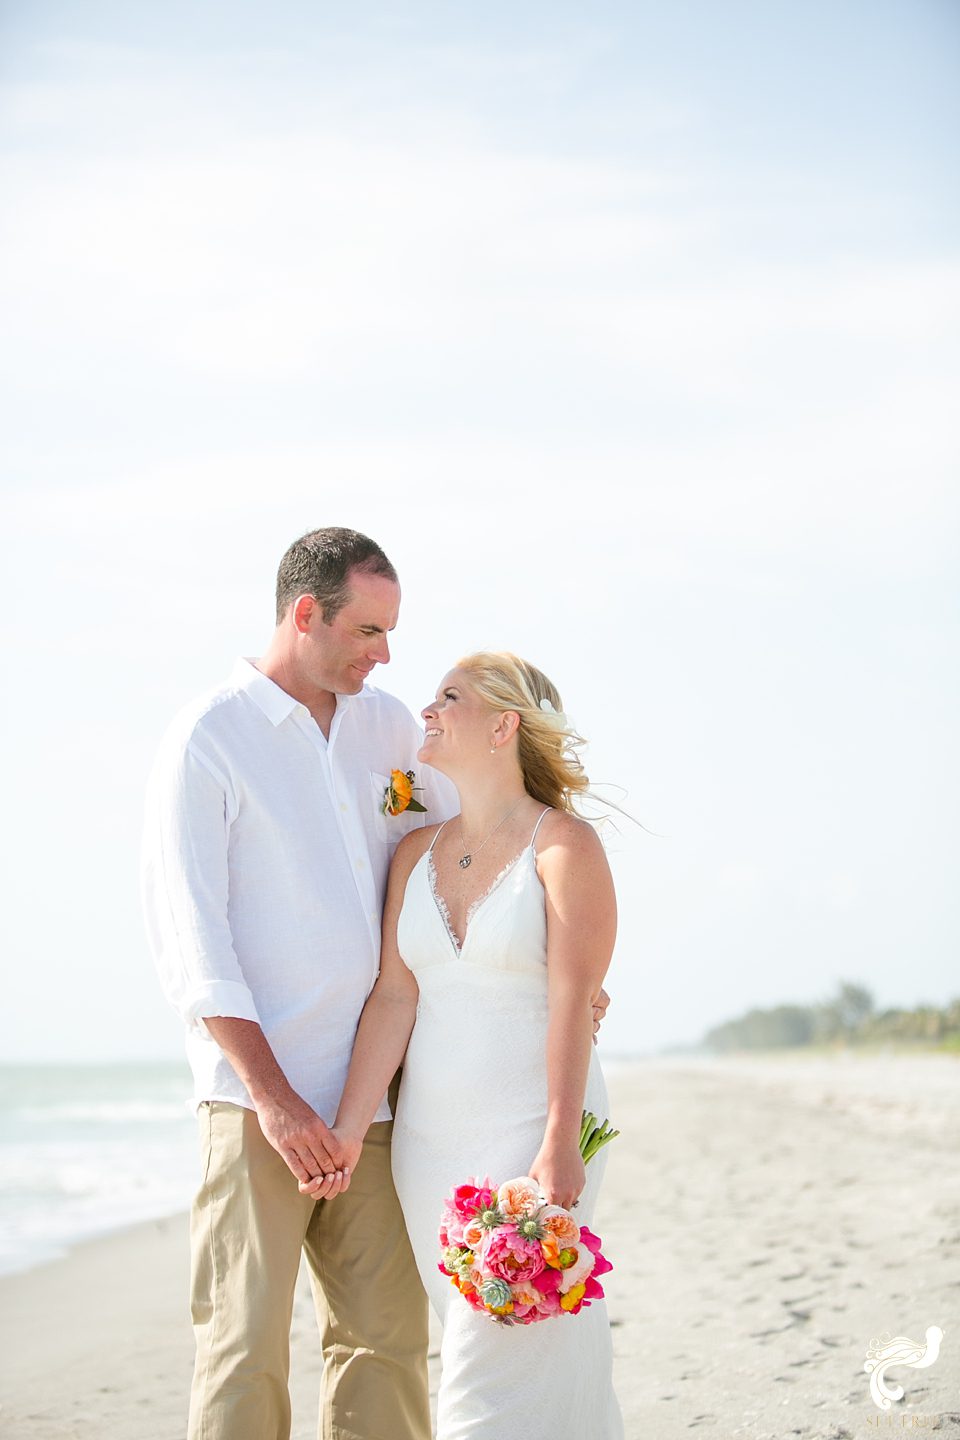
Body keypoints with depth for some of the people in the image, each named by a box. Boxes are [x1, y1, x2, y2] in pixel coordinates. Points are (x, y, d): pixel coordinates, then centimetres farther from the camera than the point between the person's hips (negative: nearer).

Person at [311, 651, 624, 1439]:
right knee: (469, 1338, 8)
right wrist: (350, 1129, -3)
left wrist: (559, 1146, -21)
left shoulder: (564, 843, -6)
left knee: (507, 1359, -9)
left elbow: (572, 1004, -14)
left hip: (529, 1131, -6)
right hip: (431, 1137, 6)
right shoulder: (418, 852, 11)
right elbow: (395, 997, 5)